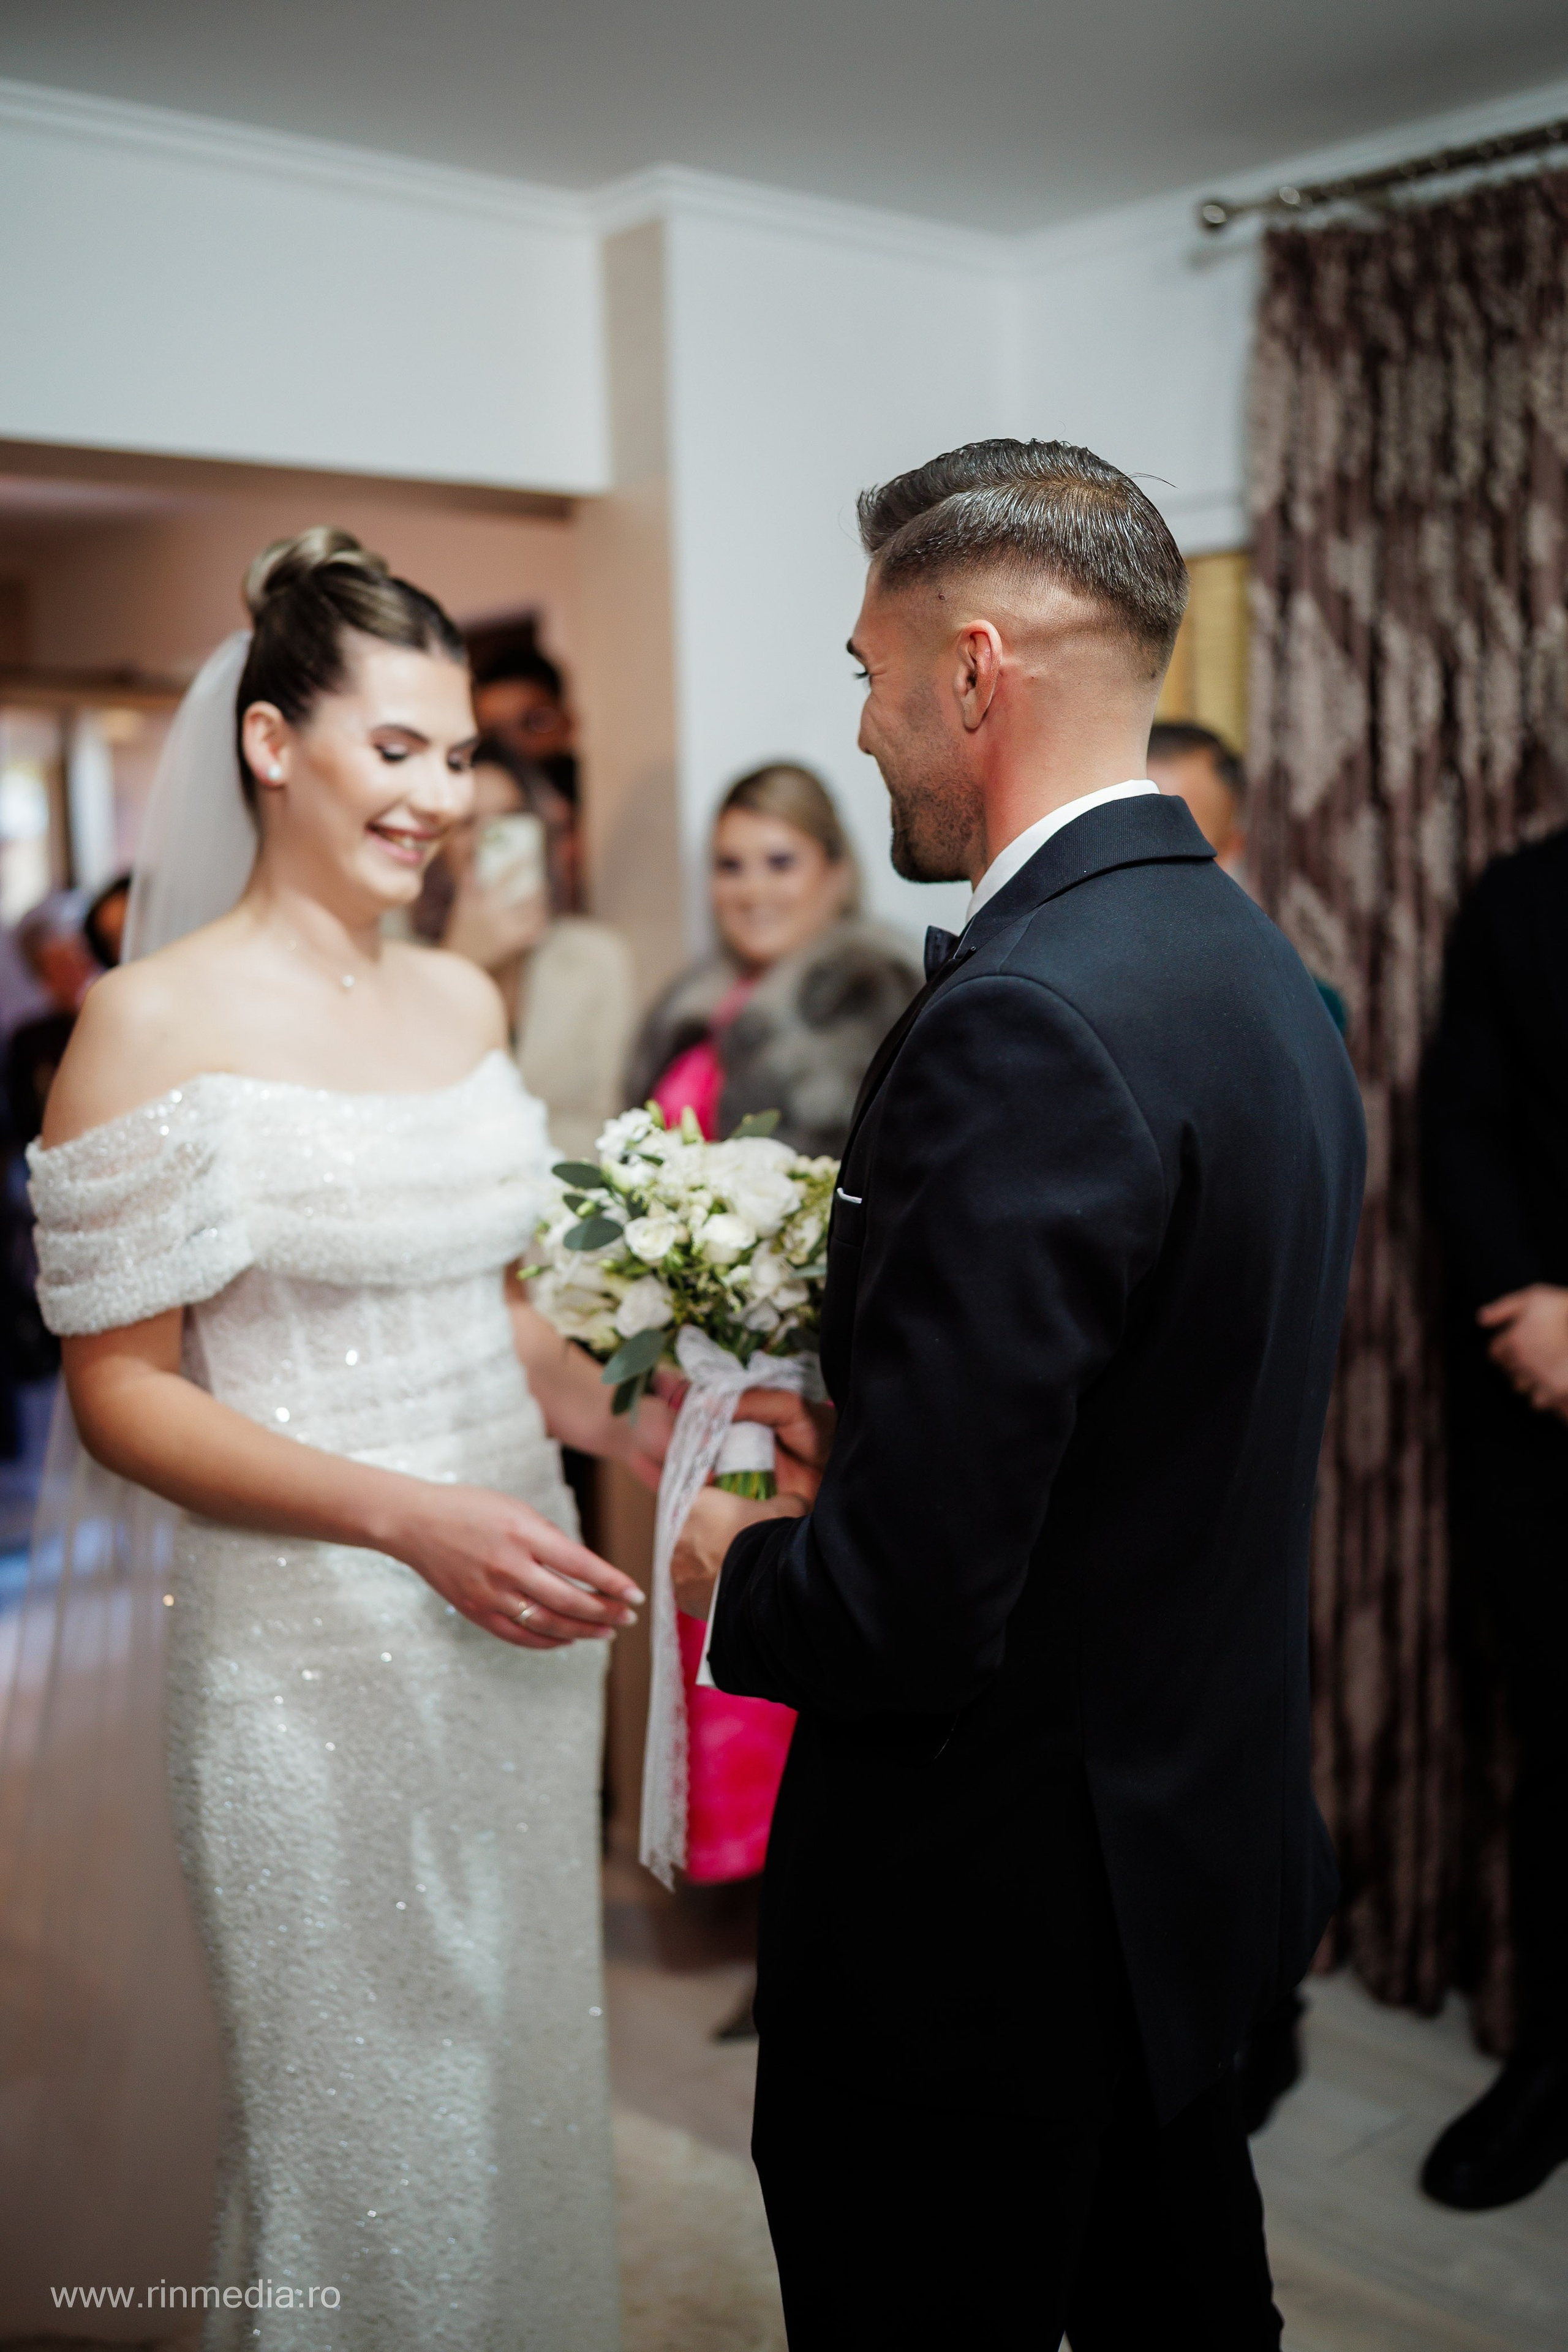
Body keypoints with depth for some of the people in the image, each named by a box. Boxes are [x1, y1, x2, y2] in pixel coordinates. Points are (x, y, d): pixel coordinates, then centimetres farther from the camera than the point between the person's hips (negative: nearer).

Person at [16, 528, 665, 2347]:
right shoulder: (159, 1021, -12)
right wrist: (411, 1519, -22)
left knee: (525, 2082, 21)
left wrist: (636, 1428, -3)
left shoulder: (467, 1000, 7)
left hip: (520, 1618, 6)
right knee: (363, 2127, 12)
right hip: (316, 1648, -6)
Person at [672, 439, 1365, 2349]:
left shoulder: (1026, 1023, -28)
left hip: (993, 1922, -8)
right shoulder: (1262, 968, 2)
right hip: (1207, 1849, 9)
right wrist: (865, 1443, 6)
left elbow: (903, 1606, -29)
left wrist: (737, 1567, -8)